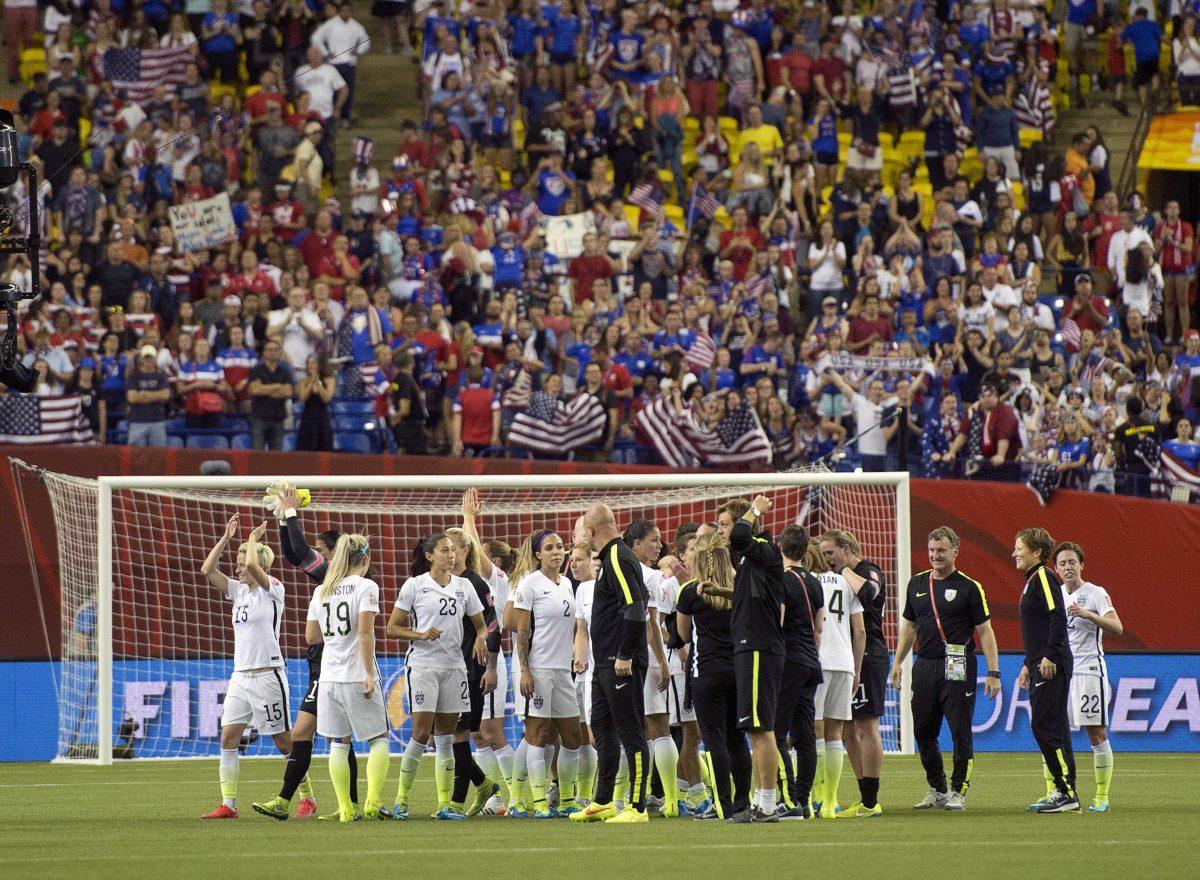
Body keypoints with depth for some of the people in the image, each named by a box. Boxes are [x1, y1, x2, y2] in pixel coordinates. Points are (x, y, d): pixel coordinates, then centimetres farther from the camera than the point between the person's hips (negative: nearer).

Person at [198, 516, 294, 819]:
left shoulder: (272, 589, -7)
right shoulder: (239, 590, 13)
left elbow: (253, 565, -24)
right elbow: (207, 570, 9)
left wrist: (253, 540, -6)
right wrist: (226, 538, 5)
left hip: (267, 676, -7)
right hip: (240, 677, 7)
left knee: (285, 742, 0)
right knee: (228, 738, -4)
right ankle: (228, 804, -4)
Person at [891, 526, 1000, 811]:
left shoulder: (969, 587, -3)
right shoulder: (917, 584, 12)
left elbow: (985, 631, -4)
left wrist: (993, 673, -9)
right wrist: (898, 661, 14)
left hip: (957, 669, -5)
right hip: (924, 667, 5)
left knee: (960, 733, -4)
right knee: (923, 733, 8)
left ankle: (957, 792, 3)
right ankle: (937, 790, 20)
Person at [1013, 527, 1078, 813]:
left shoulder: (1044, 577, -10)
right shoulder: (1033, 580, 20)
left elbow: (1058, 618, -20)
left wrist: (1049, 657, -22)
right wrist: (1028, 665, 26)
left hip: (1051, 667, -10)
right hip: (1041, 667, 10)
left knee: (1045, 726, -11)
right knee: (1049, 728, 10)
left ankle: (1067, 793, -10)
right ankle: (1062, 792, 12)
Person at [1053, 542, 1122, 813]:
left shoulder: (1096, 594, -3)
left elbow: (1117, 628, -15)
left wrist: (1087, 614, -28)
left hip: (1089, 670, -6)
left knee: (1097, 733, -5)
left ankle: (1102, 797, -1)